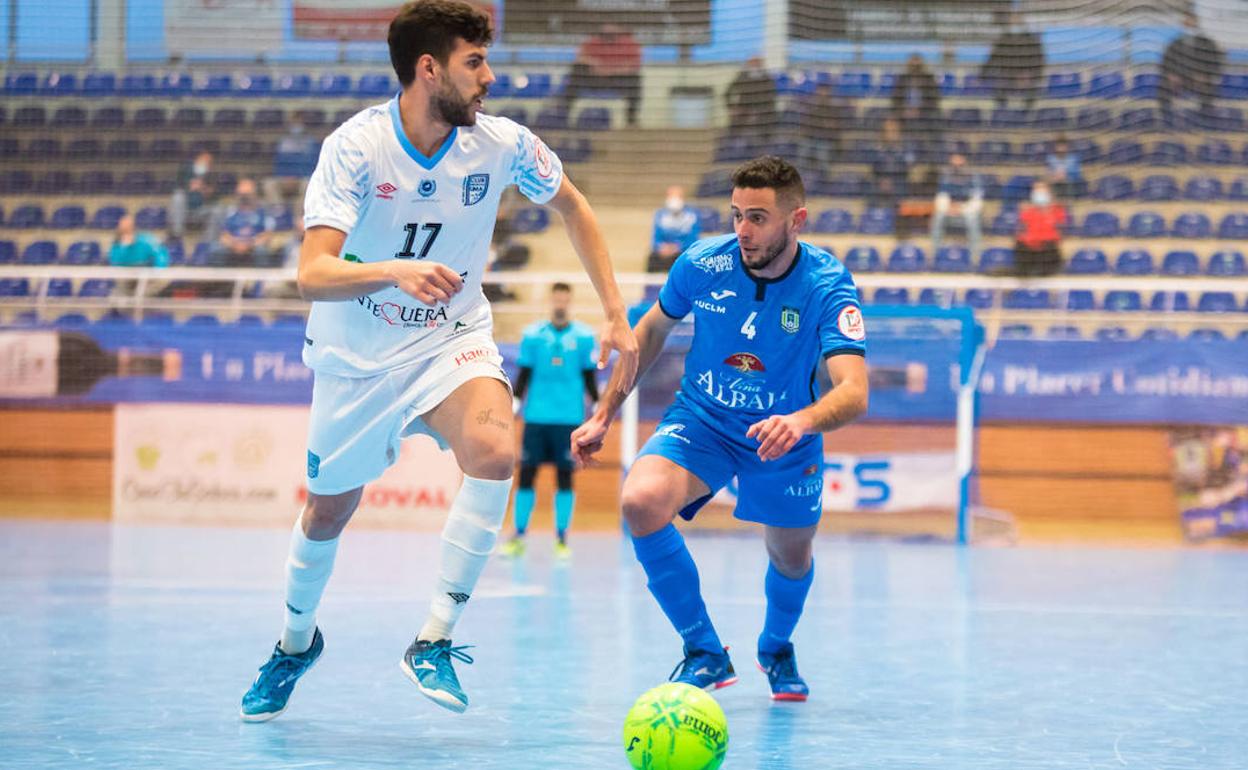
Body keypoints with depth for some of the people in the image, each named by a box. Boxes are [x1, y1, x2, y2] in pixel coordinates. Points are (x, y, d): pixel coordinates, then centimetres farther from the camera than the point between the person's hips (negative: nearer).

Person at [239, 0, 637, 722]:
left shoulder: (501, 143, -13)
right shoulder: (355, 146, -23)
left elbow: (573, 206, 7)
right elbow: (314, 274, -32)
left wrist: (617, 314, 2)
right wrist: (398, 272, -51)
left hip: (453, 339, 1)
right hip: (358, 356, -1)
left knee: (495, 450, -30)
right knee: (328, 510, 14)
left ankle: (435, 640, -17)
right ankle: (297, 640, 46)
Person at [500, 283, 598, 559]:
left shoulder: (584, 337, 4)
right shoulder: (532, 335, 5)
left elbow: (589, 377, 8)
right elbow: (524, 374, 8)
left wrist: (598, 406, 1)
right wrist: (515, 402, 0)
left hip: (569, 417, -1)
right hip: (536, 415, 1)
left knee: (564, 475, 1)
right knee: (526, 473, 0)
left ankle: (561, 539, 8)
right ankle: (519, 536, 7)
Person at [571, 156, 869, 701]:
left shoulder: (828, 286, -24)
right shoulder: (702, 263, -16)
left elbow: (854, 392, -36)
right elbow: (652, 331, 5)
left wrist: (802, 421, -57)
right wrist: (602, 415, 4)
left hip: (783, 438, 0)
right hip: (701, 421, 0)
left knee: (791, 559, 16)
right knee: (641, 502, -28)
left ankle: (776, 648, 54)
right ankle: (704, 653, -11)